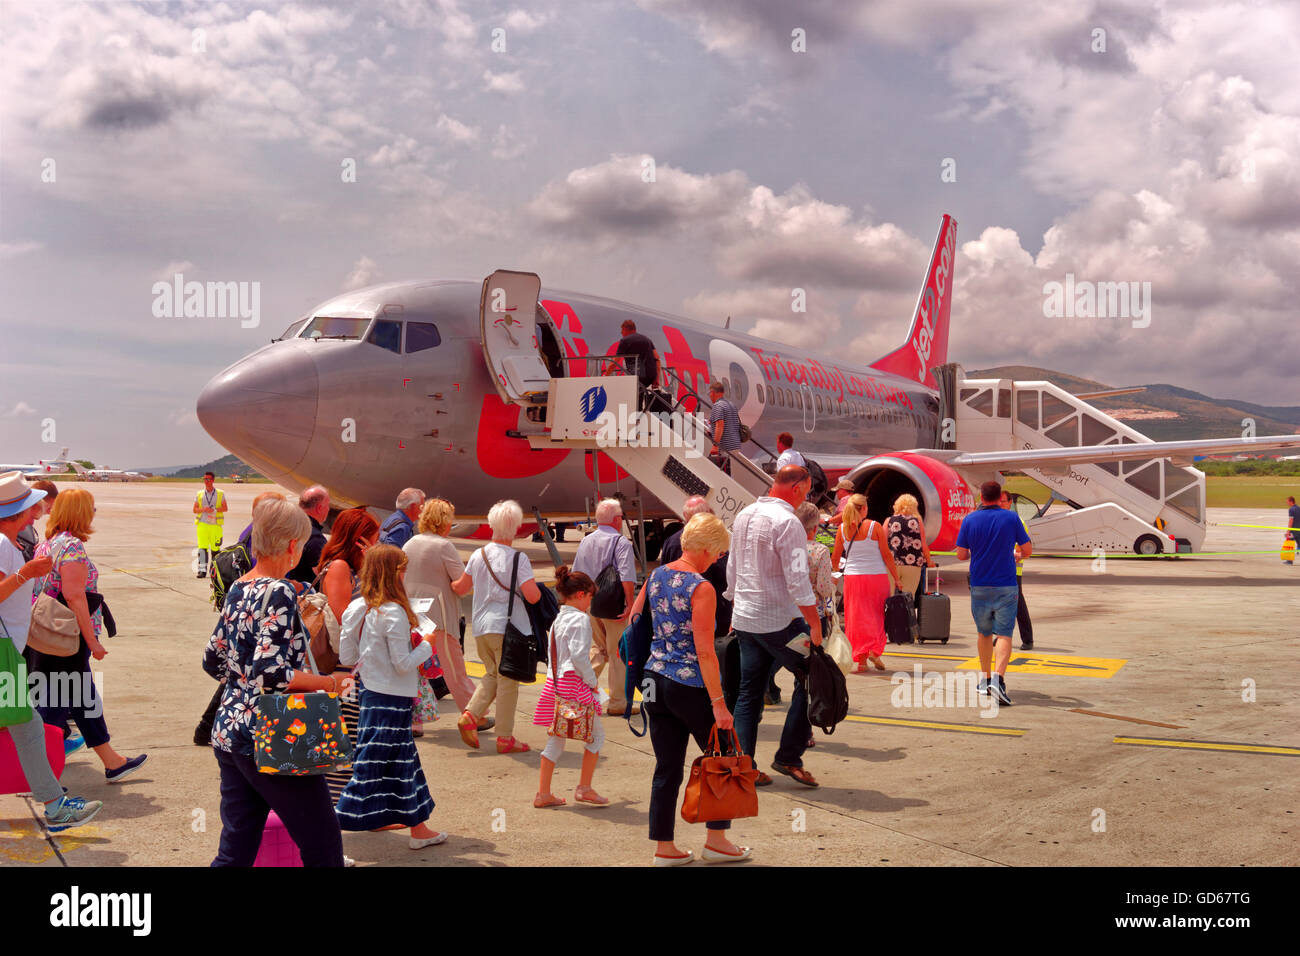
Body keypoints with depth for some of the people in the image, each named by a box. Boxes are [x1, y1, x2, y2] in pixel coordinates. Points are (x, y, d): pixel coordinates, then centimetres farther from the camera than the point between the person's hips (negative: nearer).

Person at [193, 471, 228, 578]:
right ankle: (202, 570, -11)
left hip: (215, 524, -1)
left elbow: (225, 508, 3)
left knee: (215, 548, 1)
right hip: (202, 524, 1)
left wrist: (214, 510, -15)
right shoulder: (199, 495, 14)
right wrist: (203, 509, -9)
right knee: (202, 548, -9)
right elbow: (195, 510, 11)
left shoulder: (220, 494, 9)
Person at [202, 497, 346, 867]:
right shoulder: (278, 593, -17)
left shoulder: (238, 590, 9)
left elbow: (213, 662, 17)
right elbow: (270, 674, -24)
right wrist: (328, 683, -14)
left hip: (227, 735, 9)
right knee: (323, 844, 4)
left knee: (235, 851, 14)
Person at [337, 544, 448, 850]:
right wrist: (426, 646, -3)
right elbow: (404, 664, -19)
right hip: (391, 699, -9)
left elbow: (346, 657, 6)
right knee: (371, 767, 0)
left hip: (368, 693, 9)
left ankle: (419, 828, 30)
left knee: (403, 761, 19)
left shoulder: (355, 609, 2)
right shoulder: (394, 613, -20)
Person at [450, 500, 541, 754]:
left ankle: (470, 715, 4)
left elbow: (461, 587, 17)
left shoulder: (478, 555, 4)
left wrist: (449, 583, 39)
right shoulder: (518, 558, -12)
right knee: (508, 681, 4)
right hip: (507, 627, -5)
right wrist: (538, 590, 3)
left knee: (492, 675, 22)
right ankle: (505, 738, 9)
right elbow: (533, 596, -19)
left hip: (481, 626, 6)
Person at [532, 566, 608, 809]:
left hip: (554, 681, 8)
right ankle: (584, 788, 10)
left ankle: (543, 793, 17)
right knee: (596, 734, 9)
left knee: (555, 739, 15)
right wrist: (592, 681, -7)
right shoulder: (580, 619, -11)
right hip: (573, 682, -8)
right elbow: (579, 655, -20)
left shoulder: (558, 619, 14)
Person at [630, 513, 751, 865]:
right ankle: (716, 840, 18)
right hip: (690, 685, -7)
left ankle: (664, 847, 17)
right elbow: (705, 652, -19)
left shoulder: (655, 576, 6)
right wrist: (719, 704, -17)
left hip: (655, 678, 7)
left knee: (667, 767, 13)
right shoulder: (701, 588, -15)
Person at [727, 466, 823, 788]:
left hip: (744, 618, 8)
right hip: (779, 621, -8)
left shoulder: (743, 515, 10)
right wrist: (815, 624, -16)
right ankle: (789, 757, 6)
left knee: (749, 692, 12)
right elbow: (797, 579, -20)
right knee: (810, 680, 6)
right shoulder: (786, 521, -15)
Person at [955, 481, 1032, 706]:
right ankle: (998, 678, -21)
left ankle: (985, 681, 23)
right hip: (1006, 587, -2)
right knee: (1004, 634, -3)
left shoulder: (969, 520, -2)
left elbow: (961, 555, 0)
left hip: (979, 588, 2)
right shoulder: (1011, 518, -3)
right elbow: (1028, 550, 2)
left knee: (984, 634, 16)